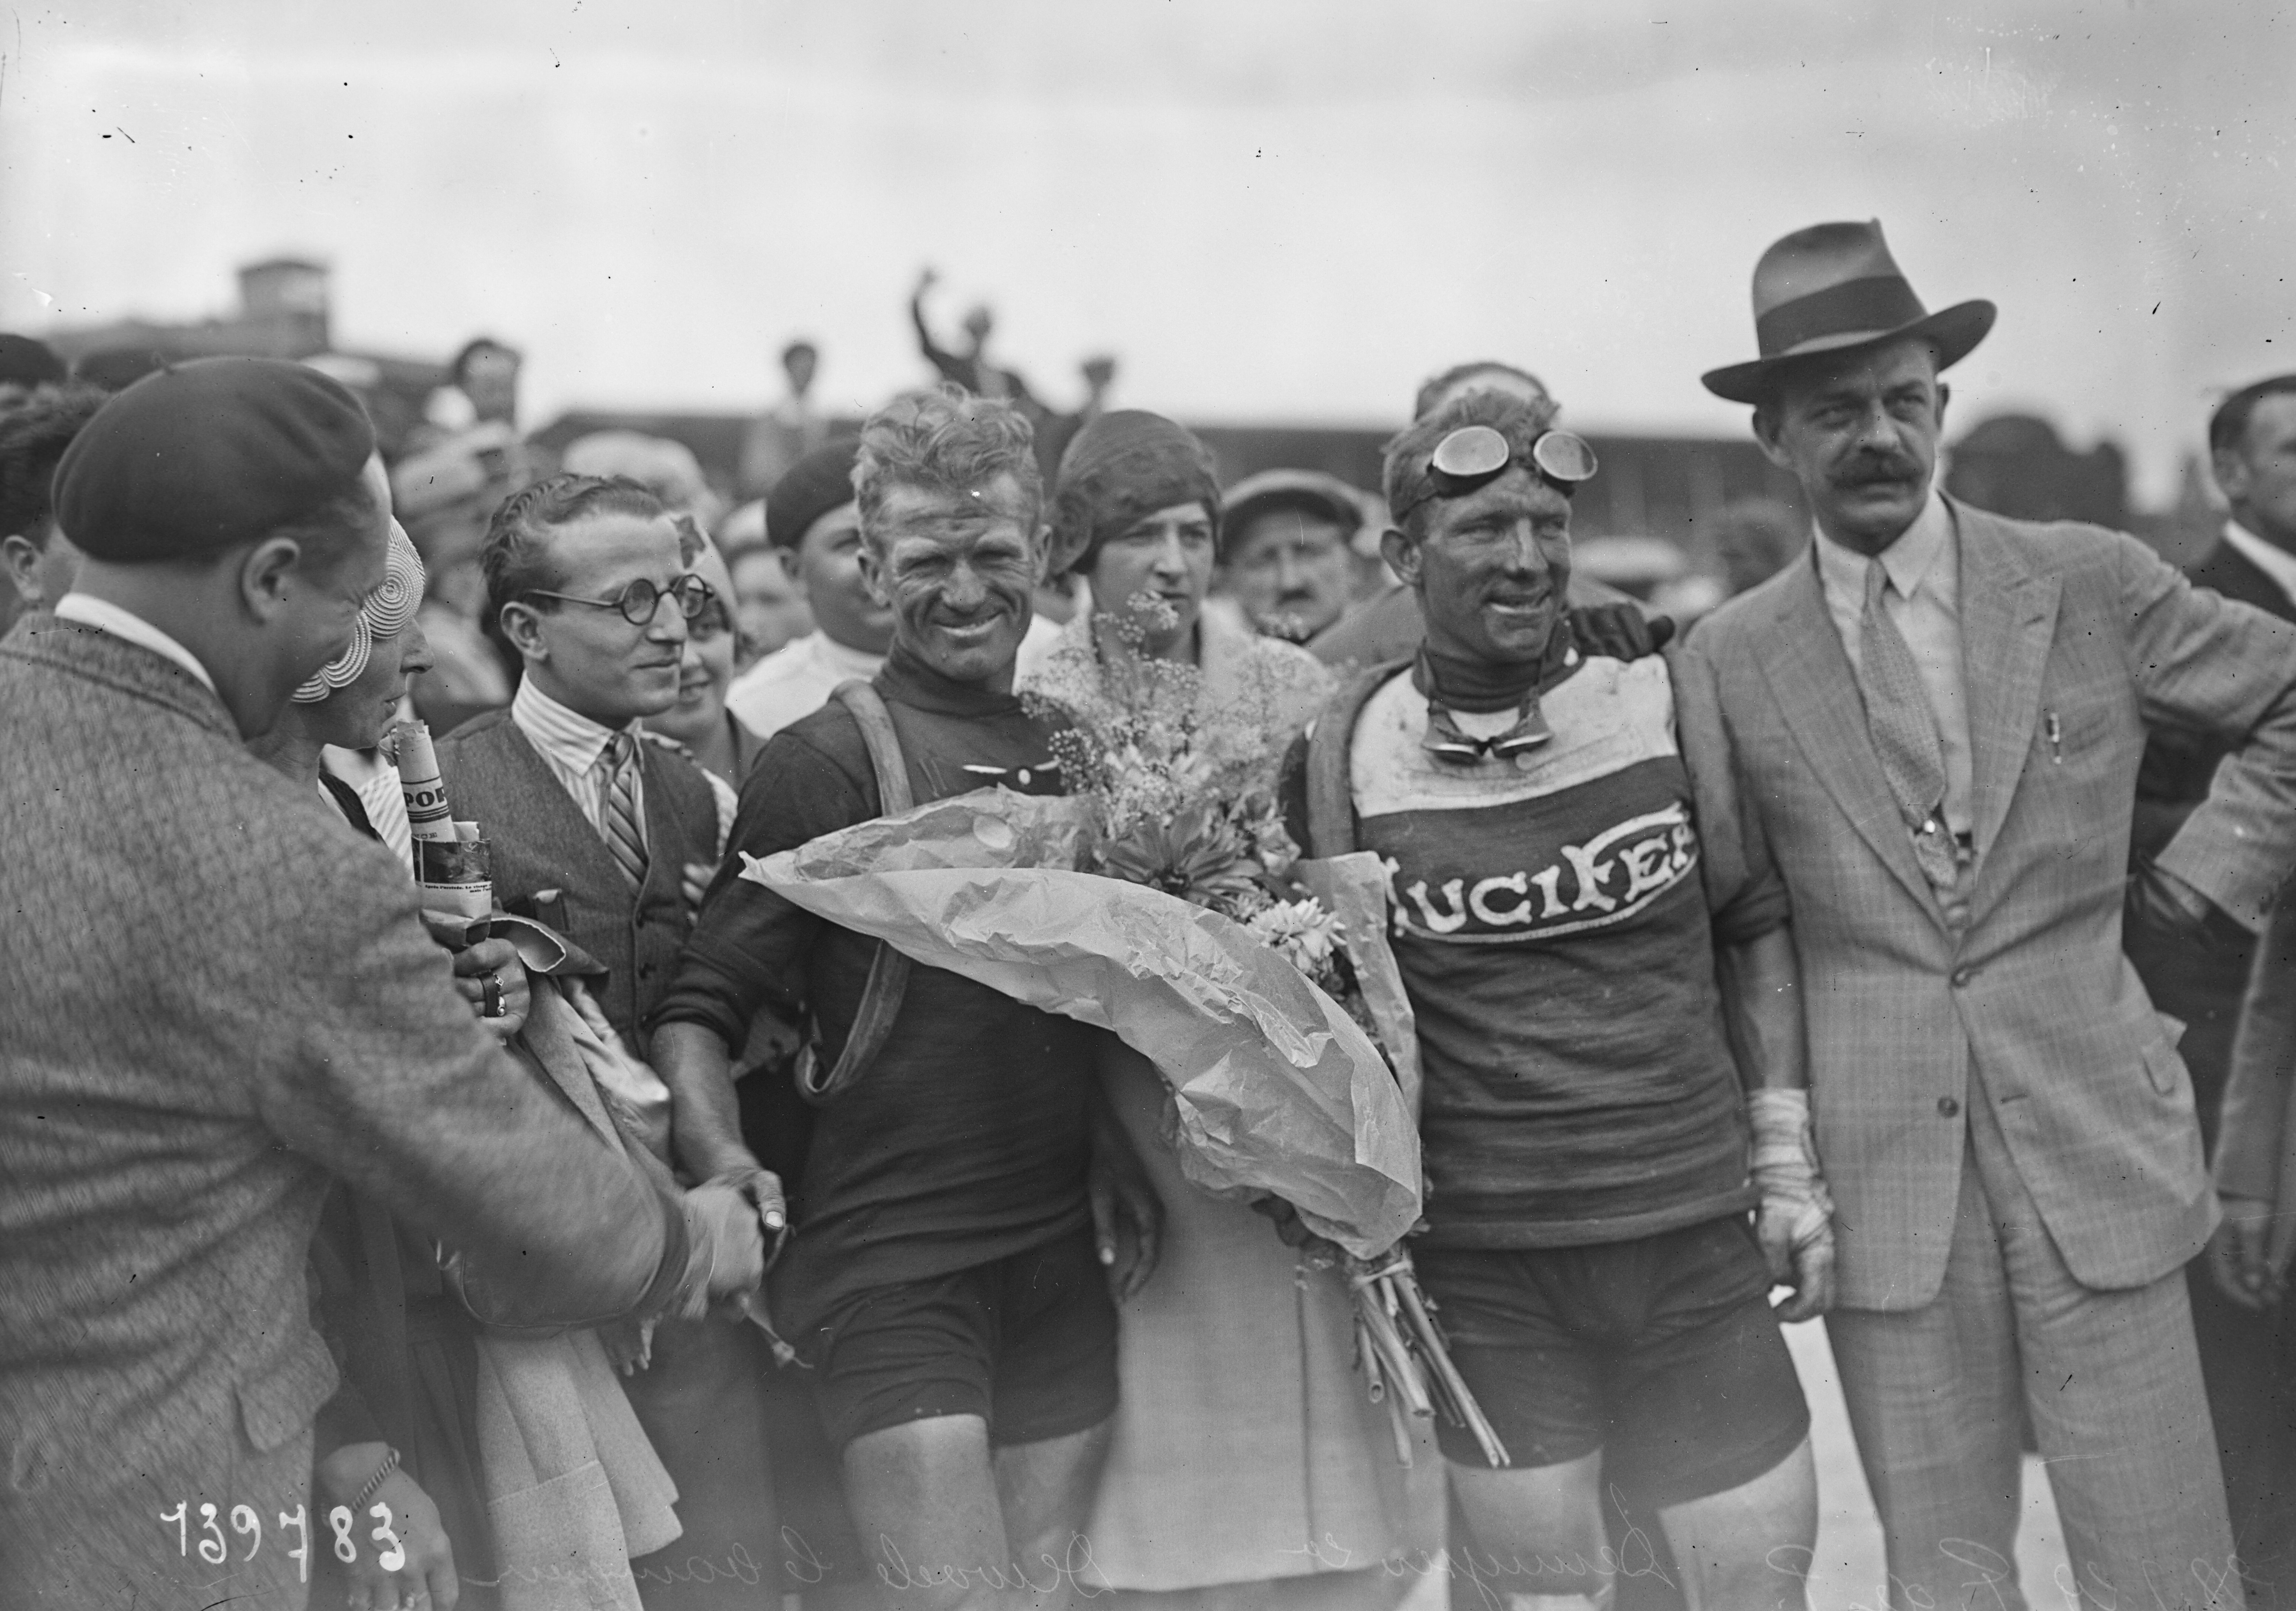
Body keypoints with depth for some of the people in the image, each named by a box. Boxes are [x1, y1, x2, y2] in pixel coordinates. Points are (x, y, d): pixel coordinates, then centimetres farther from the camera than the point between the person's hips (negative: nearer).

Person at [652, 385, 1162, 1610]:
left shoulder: (1074, 748, 11)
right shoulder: (827, 762, -8)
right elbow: (698, 1011, -10)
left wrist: (1123, 1164, 5)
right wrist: (725, 1174, -26)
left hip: (1063, 1262, 6)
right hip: (890, 1265, -6)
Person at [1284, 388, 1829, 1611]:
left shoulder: (1672, 705, -1)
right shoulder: (1344, 760, -3)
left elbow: (1755, 931, 8)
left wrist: (1786, 1169, 4)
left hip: (1697, 1245, 1)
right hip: (1483, 1272, -1)